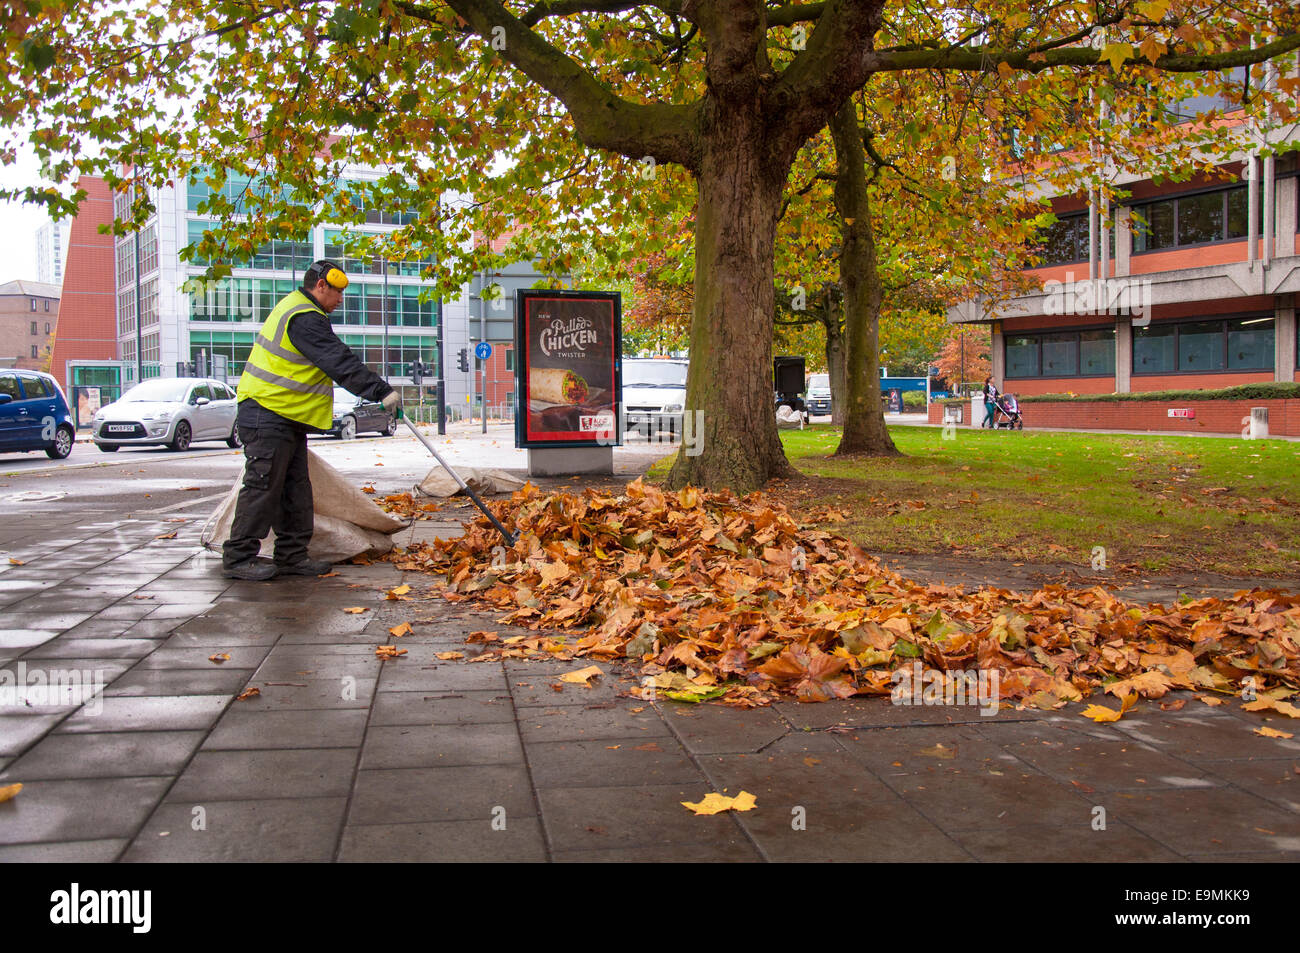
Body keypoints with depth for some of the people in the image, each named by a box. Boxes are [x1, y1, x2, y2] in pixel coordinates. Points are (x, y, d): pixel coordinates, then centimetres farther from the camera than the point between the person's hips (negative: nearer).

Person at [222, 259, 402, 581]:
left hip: (288, 418, 11)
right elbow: (340, 363, -24)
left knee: (295, 488, 11)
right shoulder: (304, 319, -18)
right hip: (268, 417, -11)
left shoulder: (294, 307, 19)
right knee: (264, 485, -7)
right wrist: (382, 391, -24)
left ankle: (292, 556, 16)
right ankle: (238, 557, 1)